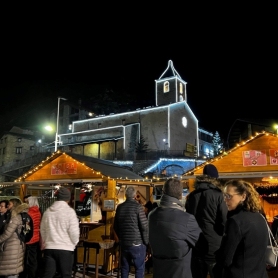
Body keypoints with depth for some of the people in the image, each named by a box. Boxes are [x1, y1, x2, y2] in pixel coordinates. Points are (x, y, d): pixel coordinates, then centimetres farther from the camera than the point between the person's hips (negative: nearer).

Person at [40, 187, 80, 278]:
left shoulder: (47, 211, 6)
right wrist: (74, 244, 5)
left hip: (49, 248, 4)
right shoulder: (70, 211, -10)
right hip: (65, 248, -4)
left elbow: (42, 230, 12)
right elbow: (74, 232, -13)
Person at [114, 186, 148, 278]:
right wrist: (146, 241, -2)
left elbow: (115, 226, 11)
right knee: (139, 268, 6)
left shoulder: (119, 207, 4)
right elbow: (144, 226, -15)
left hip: (124, 243, 5)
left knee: (124, 268, 15)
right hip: (137, 243, -5)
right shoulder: (138, 206, -12)